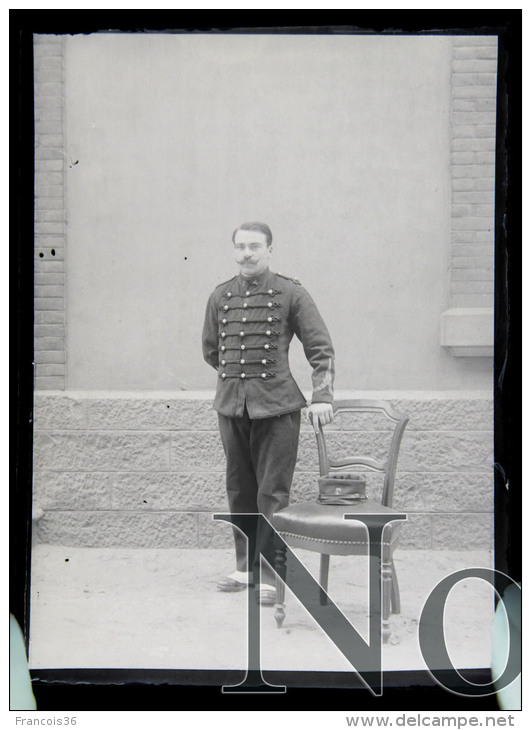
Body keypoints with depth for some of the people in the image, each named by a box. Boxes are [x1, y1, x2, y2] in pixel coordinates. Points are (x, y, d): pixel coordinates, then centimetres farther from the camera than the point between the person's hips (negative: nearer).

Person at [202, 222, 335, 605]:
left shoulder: (291, 293, -2)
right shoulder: (220, 297, 8)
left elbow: (321, 348, -2)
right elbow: (211, 351, 21)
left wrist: (321, 395, -10)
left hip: (277, 406, -4)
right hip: (231, 405, 4)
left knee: (272, 494, -4)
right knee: (240, 491, 11)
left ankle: (271, 575, 4)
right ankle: (247, 567, 24)